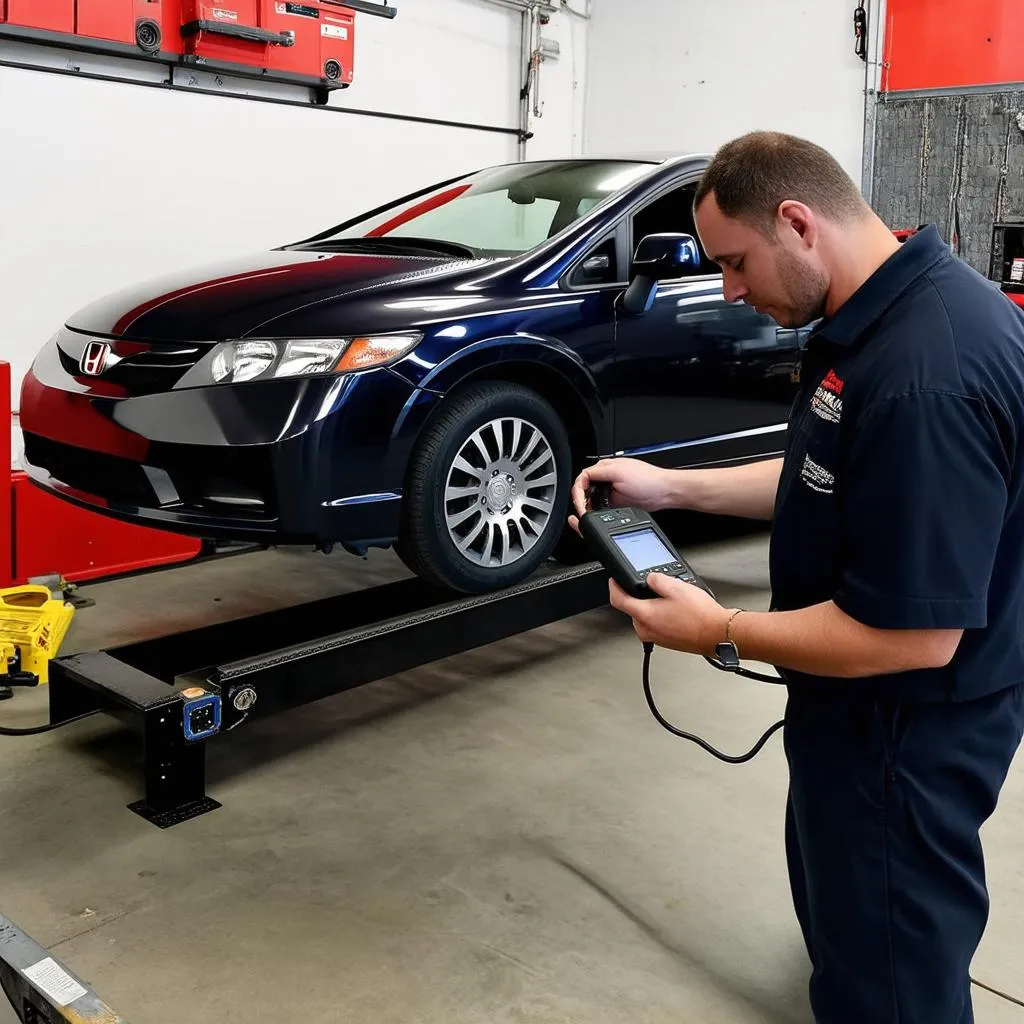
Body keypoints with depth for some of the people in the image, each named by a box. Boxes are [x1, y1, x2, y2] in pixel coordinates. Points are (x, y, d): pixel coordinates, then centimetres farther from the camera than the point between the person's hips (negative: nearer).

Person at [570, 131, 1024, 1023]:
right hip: (878, 709, 10)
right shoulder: (891, 308, 1)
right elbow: (832, 478, 13)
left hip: (903, 733, -10)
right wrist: (672, 488, 4)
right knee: (838, 913, 31)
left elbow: (914, 634, -30)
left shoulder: (921, 371, -33)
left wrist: (721, 632, -18)